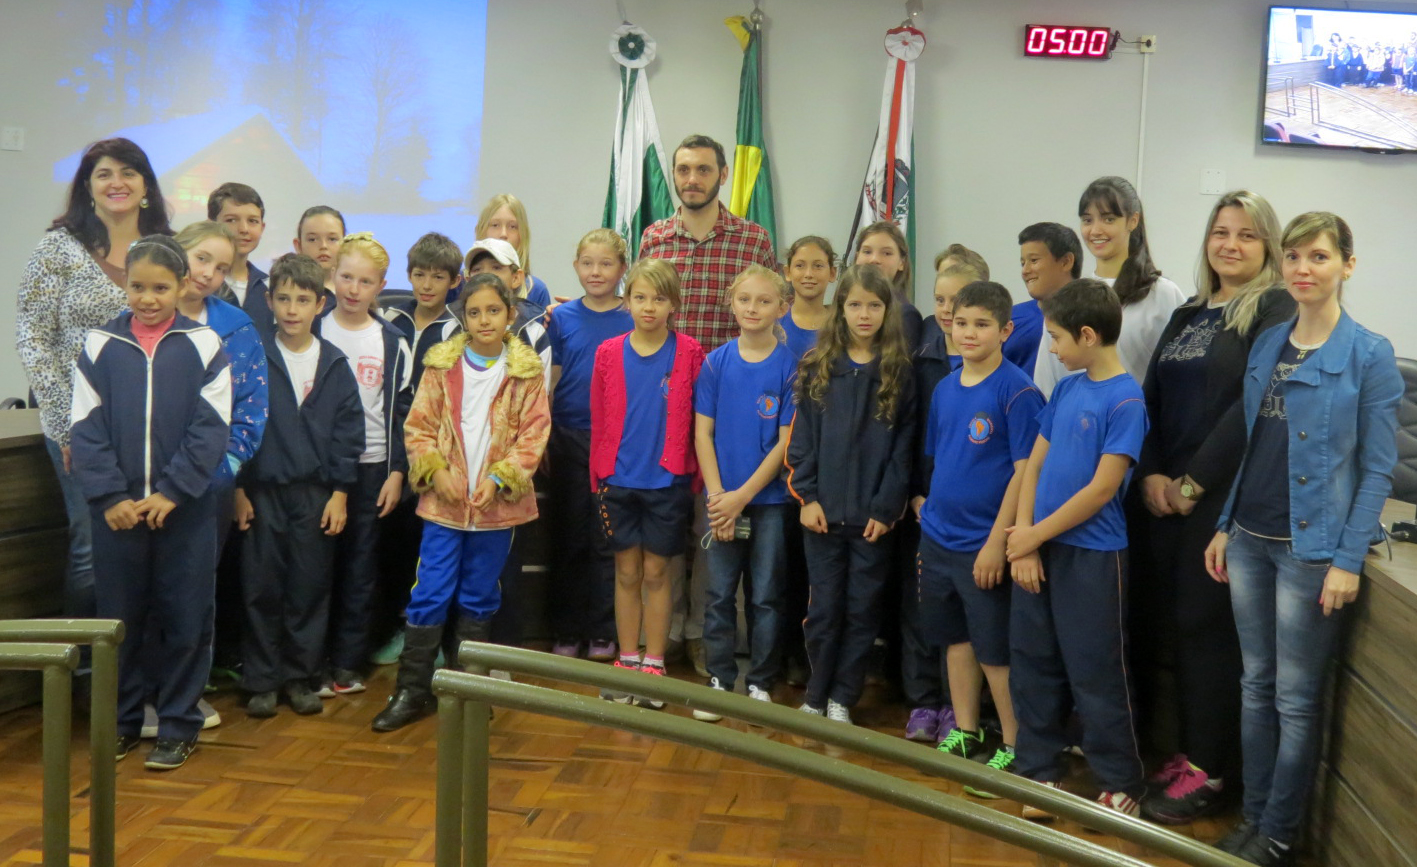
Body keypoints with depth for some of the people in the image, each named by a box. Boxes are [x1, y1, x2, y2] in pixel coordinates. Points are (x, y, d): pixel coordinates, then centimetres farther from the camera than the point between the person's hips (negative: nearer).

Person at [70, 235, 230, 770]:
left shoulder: (203, 345, -1)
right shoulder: (100, 345, 2)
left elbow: (212, 429, -5)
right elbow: (87, 429, 0)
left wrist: (171, 493, -12)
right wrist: (110, 497, -10)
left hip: (185, 509, -1)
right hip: (115, 509, 2)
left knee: (185, 619, 5)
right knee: (118, 616, 11)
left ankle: (179, 725, 17)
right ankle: (120, 720, 25)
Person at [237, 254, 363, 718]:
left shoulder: (335, 364, 4)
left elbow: (348, 431, 5)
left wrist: (340, 492, 0)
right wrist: (237, 488, -3)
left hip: (316, 493, 1)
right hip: (262, 492, -1)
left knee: (310, 587, 6)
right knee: (262, 588, 4)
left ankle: (300, 676, 19)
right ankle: (260, 680, 15)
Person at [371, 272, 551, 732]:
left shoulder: (527, 372, 0)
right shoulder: (442, 365, 3)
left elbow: (533, 435, -3)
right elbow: (418, 426, 3)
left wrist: (499, 478, -14)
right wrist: (435, 471, -11)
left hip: (497, 505, 0)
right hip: (443, 501, 0)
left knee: (479, 600, 11)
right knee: (429, 596, 0)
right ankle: (412, 691, 9)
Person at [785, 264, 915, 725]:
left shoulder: (899, 373, 0)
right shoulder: (818, 369, 3)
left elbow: (903, 447, -3)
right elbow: (801, 438, 2)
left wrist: (887, 507, -9)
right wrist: (806, 496, -7)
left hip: (873, 515, 0)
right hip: (823, 512, 1)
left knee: (862, 609, 7)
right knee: (824, 608, 7)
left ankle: (842, 698, 20)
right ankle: (815, 695, 21)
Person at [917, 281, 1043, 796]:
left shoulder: (1017, 391, -13)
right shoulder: (945, 388, 8)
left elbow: (1024, 473, -15)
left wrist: (997, 542, -17)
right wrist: (929, 507, 12)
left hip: (983, 545, -6)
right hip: (938, 537, 7)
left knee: (995, 650, 2)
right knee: (954, 638, 16)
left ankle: (1013, 748, 17)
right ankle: (964, 734, 31)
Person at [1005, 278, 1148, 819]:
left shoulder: (1125, 400, -14)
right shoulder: (1066, 389, 7)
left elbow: (1101, 490, -17)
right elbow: (1034, 465, 8)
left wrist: (1035, 534, -10)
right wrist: (1023, 539, -3)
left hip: (1092, 555, -7)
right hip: (1039, 549, 7)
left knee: (1096, 676, 3)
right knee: (1032, 665, 13)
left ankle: (1121, 785, 20)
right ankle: (1039, 772, 27)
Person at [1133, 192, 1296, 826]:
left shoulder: (1276, 309, -5)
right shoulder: (1187, 315, 16)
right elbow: (1152, 397, 10)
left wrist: (1194, 481, -14)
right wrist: (1152, 474, -5)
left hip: (1227, 497, -6)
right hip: (1165, 495, 6)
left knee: (1207, 626, -1)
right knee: (1170, 622, 7)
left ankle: (1209, 772, 12)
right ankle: (1188, 750, 20)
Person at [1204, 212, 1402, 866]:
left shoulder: (1369, 355, -8)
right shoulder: (1267, 345, 8)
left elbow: (1377, 469, -9)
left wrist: (1349, 560, -14)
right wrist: (1225, 525, 10)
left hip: (1312, 548, -5)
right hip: (1250, 540, 5)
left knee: (1296, 697, 4)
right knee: (1256, 684, 14)